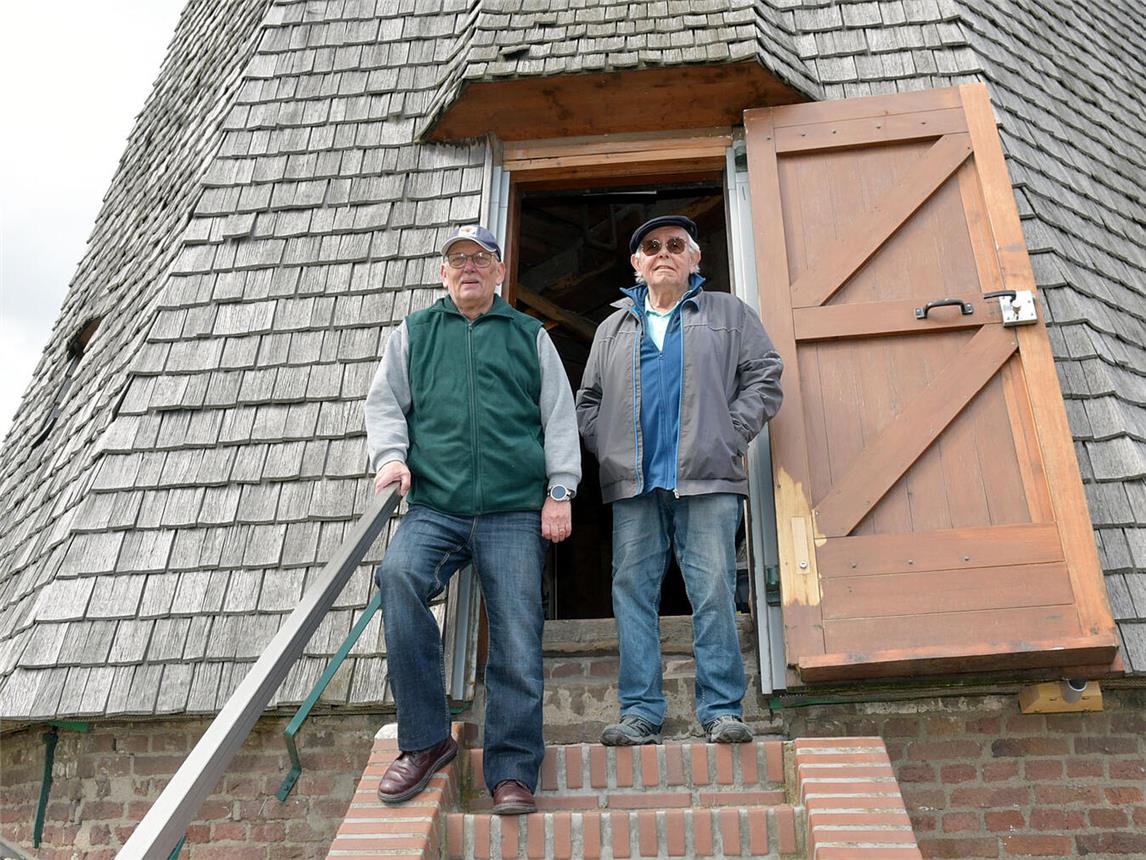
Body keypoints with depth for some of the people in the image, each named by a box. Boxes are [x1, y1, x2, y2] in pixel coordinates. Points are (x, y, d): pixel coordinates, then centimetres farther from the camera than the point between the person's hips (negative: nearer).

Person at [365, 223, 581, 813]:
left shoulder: (530, 336, 17)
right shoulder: (413, 333, 19)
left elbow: (559, 417, 13)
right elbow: (384, 403, 16)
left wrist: (559, 490, 3)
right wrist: (391, 456, -3)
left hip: (515, 513, 0)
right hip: (434, 508, 0)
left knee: (516, 638, -7)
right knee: (398, 576, -28)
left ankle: (512, 771, 5)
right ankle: (425, 739, -15)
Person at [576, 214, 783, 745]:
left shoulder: (729, 314, 16)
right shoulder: (613, 328, 23)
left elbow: (764, 377, 8)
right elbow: (588, 400, 23)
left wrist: (730, 437, -4)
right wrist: (605, 449, 6)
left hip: (706, 480, -3)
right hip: (633, 484, 3)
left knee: (714, 592, -7)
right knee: (632, 591, -1)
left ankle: (722, 710, -1)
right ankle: (640, 712, 3)